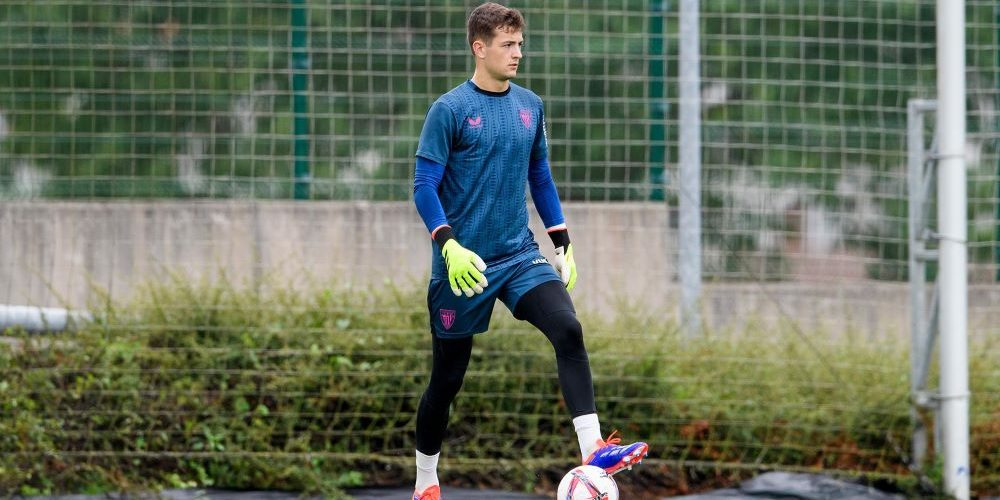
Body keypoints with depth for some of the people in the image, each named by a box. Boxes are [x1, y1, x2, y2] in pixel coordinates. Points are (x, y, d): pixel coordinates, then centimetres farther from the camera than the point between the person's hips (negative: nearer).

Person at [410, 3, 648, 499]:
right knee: (448, 378, 6)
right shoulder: (450, 109, -8)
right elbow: (424, 185, -10)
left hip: (520, 256, 4)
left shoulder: (529, 106, 8)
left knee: (568, 331, -22)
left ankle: (594, 450, -30)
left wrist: (563, 243, 15)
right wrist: (449, 245, -24)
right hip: (464, 264, -4)